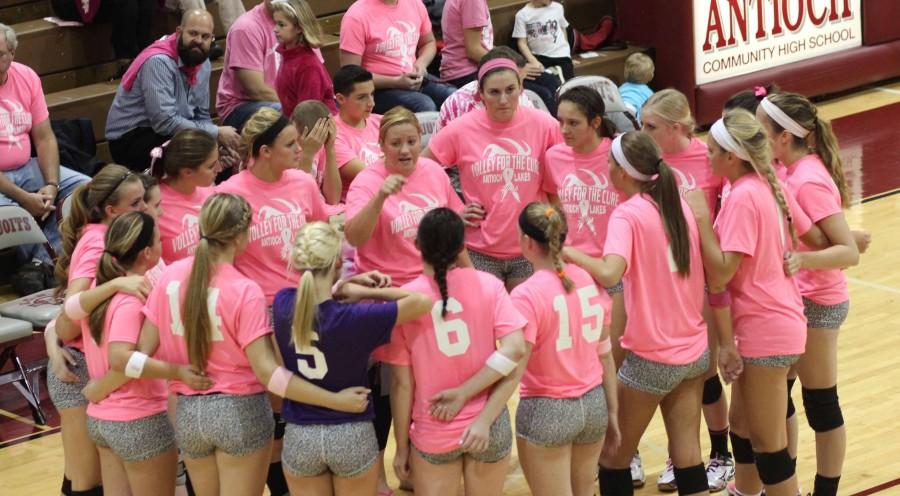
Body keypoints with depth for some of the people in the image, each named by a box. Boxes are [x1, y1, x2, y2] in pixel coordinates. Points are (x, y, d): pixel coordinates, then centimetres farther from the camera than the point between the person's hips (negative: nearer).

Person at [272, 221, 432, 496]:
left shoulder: (282, 304, -11)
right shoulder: (355, 318, -23)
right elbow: (423, 302, -19)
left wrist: (350, 284, 0)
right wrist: (368, 292, -11)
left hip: (299, 436, 3)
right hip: (352, 434, -3)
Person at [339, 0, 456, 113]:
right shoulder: (357, 16, -13)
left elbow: (429, 42, 22)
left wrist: (421, 63, -1)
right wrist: (395, 82, -20)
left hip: (416, 79, 6)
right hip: (380, 88, -6)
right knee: (425, 106, -32)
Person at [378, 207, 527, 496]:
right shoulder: (488, 285, -7)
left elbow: (403, 383, -7)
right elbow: (515, 348, -16)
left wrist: (402, 446, 2)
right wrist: (464, 393, -12)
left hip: (433, 434, -1)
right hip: (487, 427, 1)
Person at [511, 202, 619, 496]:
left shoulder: (527, 295, -18)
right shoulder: (590, 281, 0)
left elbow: (511, 366, -25)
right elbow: (605, 354, 7)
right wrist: (612, 411, 14)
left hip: (546, 410, -5)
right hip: (594, 403, 6)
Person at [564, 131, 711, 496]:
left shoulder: (628, 215, -16)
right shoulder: (680, 205, 5)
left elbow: (609, 274, -32)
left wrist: (567, 252, -22)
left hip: (651, 359, -6)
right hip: (694, 351, 6)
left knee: (613, 456, 9)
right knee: (687, 456, 9)